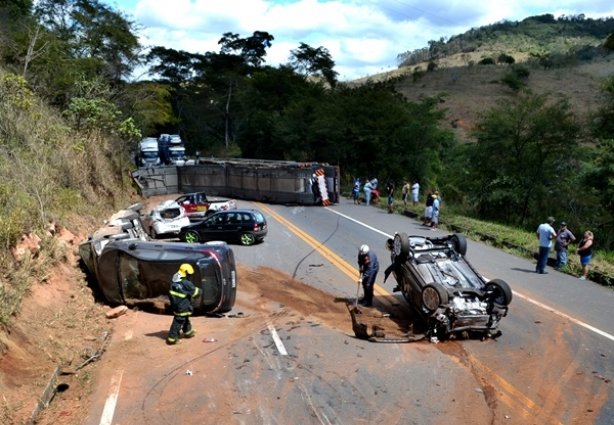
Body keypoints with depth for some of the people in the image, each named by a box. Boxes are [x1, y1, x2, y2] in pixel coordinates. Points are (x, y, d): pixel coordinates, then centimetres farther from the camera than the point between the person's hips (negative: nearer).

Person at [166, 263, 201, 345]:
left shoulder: (175, 280, 0)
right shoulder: (186, 283, -23)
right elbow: (195, 292, -8)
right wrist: (198, 290, 11)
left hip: (175, 304, 9)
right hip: (182, 307, -9)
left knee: (185, 319, 25)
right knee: (178, 321, -1)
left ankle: (188, 332, 42)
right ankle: (172, 338, 2)